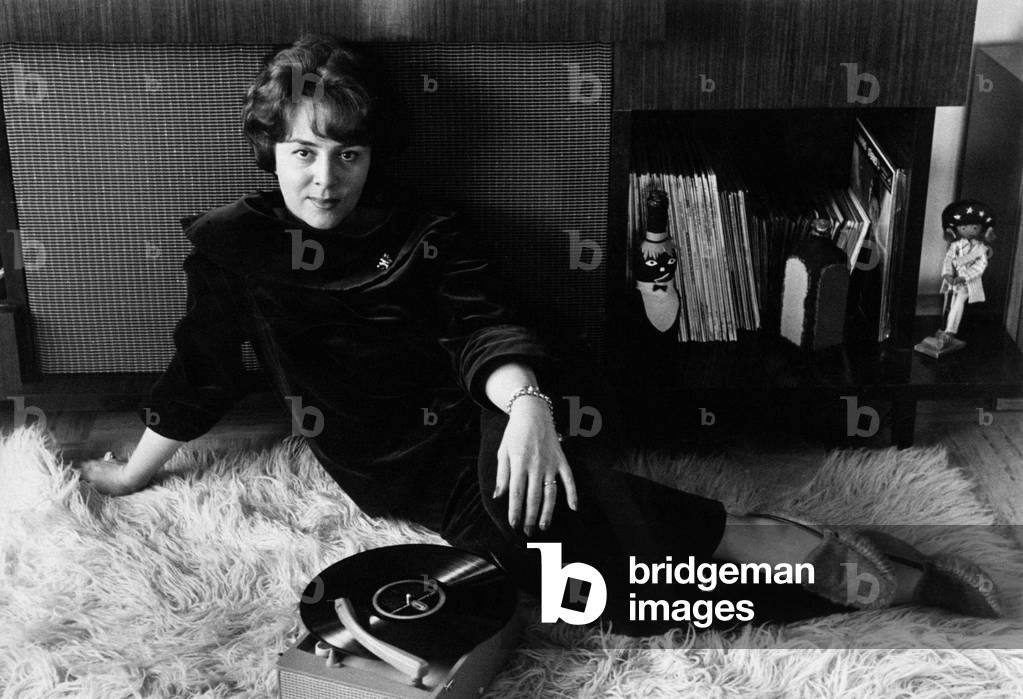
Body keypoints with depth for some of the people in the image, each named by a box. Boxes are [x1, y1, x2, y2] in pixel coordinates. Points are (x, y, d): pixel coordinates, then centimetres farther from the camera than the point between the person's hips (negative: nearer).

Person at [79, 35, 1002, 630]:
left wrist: (525, 399, -32)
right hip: (403, 475, 0)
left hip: (477, 432, 0)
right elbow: (202, 373, 17)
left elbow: (483, 330, -10)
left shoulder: (424, 234, 5)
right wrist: (133, 472, 25)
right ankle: (888, 578, -23)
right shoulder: (233, 244, 6)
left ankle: (837, 560, -27)